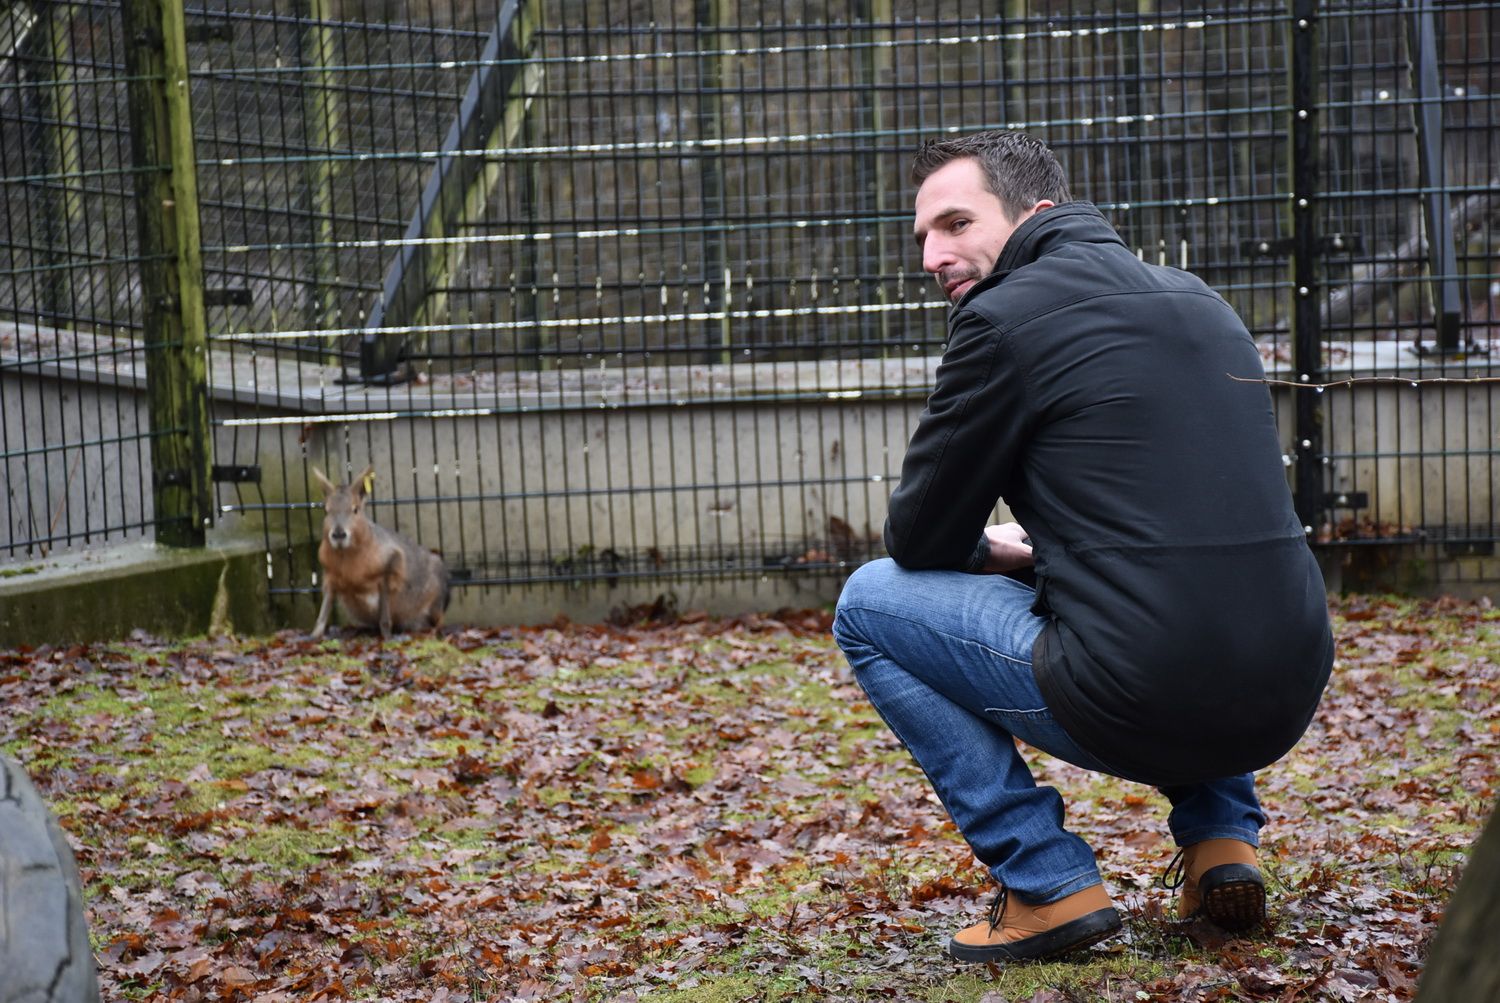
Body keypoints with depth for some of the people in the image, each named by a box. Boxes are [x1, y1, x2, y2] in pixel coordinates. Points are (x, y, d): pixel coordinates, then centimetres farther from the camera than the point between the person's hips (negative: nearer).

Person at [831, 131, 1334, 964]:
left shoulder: (1007, 314, -4)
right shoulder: (1198, 299, 18)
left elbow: (921, 540, 4)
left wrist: (991, 556, 26)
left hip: (1145, 709, -8)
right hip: (1289, 701, 8)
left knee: (870, 603, 11)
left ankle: (1047, 886, 5)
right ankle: (1223, 836, 20)